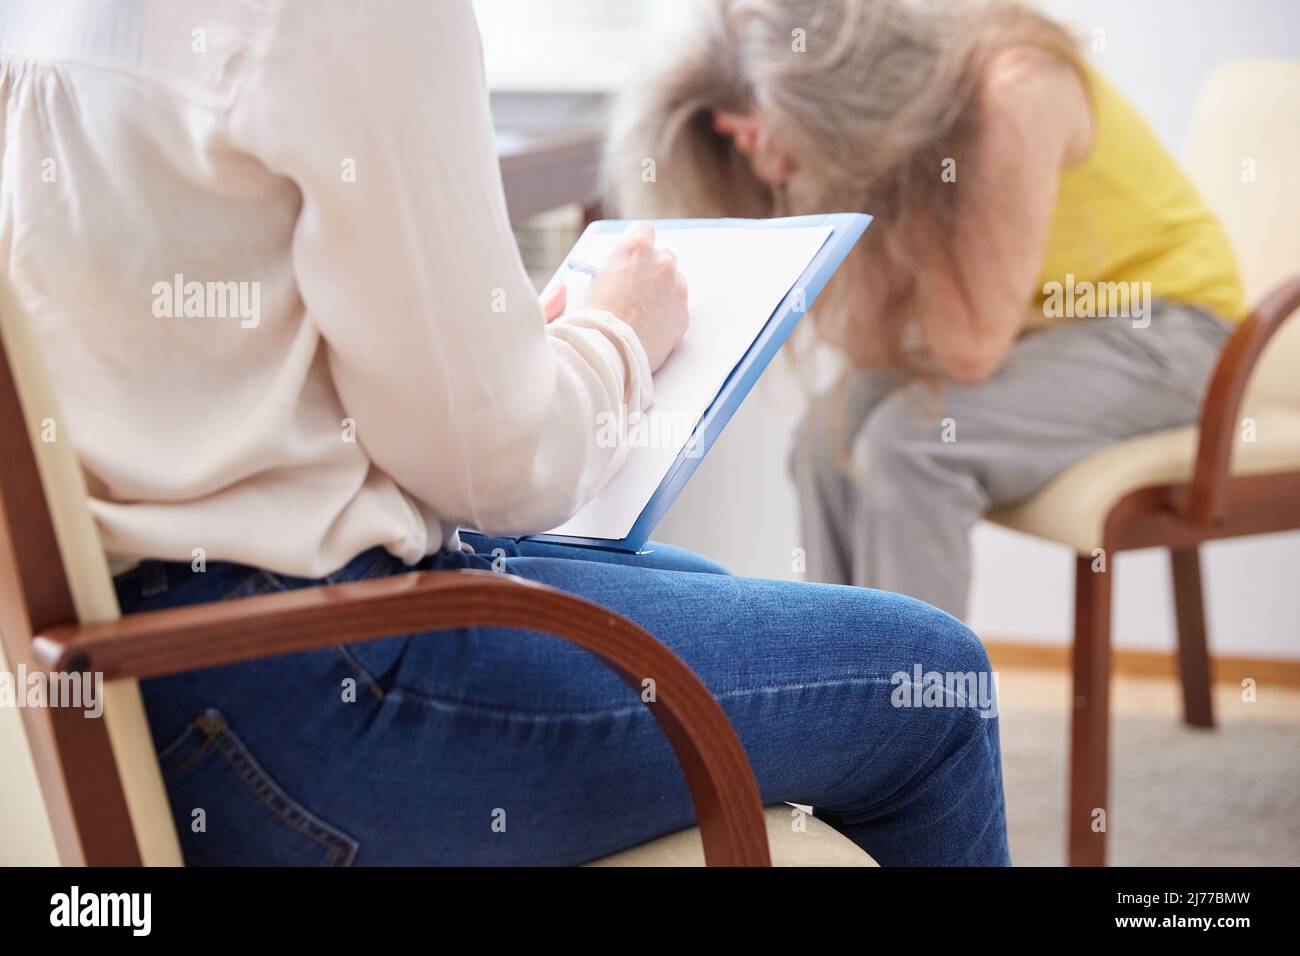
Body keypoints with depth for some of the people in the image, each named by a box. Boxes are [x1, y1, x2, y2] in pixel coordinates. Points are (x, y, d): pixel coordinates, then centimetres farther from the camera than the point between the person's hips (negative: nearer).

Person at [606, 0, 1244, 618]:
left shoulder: (1012, 95, -30)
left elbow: (970, 350, -28)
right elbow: (862, 344, -12)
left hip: (1160, 318, -7)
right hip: (1036, 325, 7)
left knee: (914, 444, -24)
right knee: (835, 433, -11)